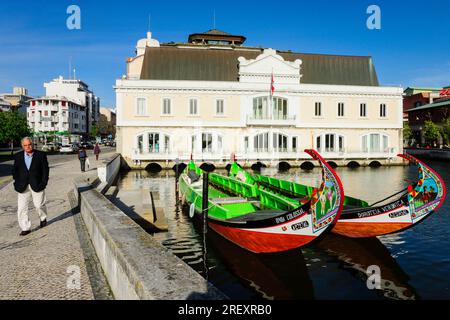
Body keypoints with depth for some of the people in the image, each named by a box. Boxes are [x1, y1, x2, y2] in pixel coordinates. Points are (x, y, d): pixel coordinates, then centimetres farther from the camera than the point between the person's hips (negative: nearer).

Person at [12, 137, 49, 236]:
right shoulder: (18, 156, 7)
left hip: (37, 185, -2)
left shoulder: (41, 155, -1)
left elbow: (45, 169, 0)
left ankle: (43, 218, 36)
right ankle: (25, 228, 8)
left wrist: (44, 182, -7)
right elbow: (15, 170, 13)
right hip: (22, 186, 2)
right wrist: (17, 182, 3)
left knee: (39, 205, 5)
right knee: (22, 207, -1)